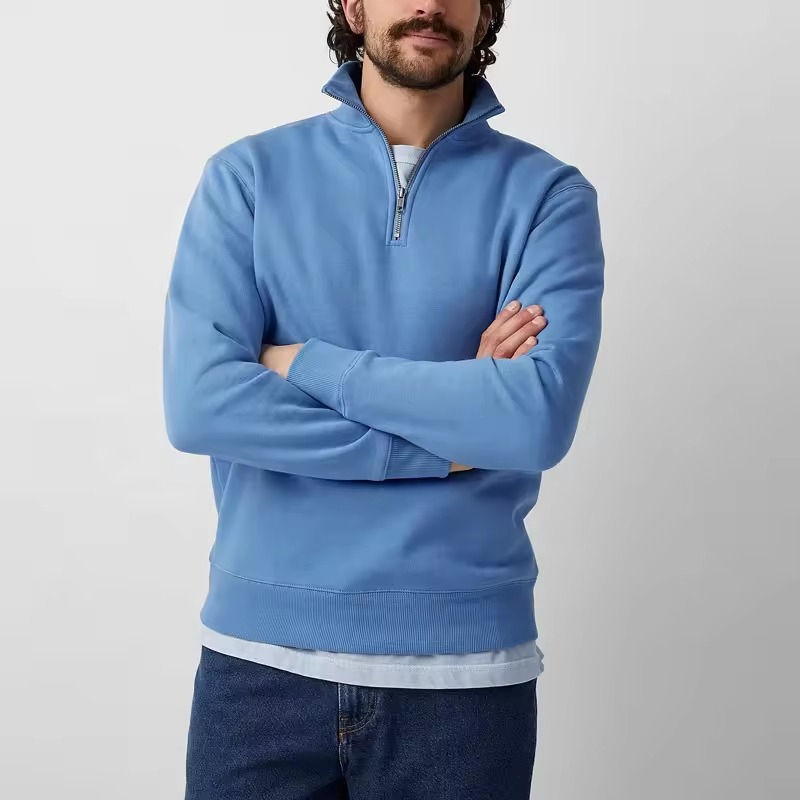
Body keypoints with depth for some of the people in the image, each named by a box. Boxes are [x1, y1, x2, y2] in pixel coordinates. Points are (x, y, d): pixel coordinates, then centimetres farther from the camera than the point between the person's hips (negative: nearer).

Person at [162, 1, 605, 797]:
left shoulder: (547, 194, -2)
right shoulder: (247, 175, 0)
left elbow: (539, 419, -16)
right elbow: (200, 404, -12)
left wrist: (307, 364, -11)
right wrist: (450, 440, -12)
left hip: (465, 663, 0)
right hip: (261, 652, 1)